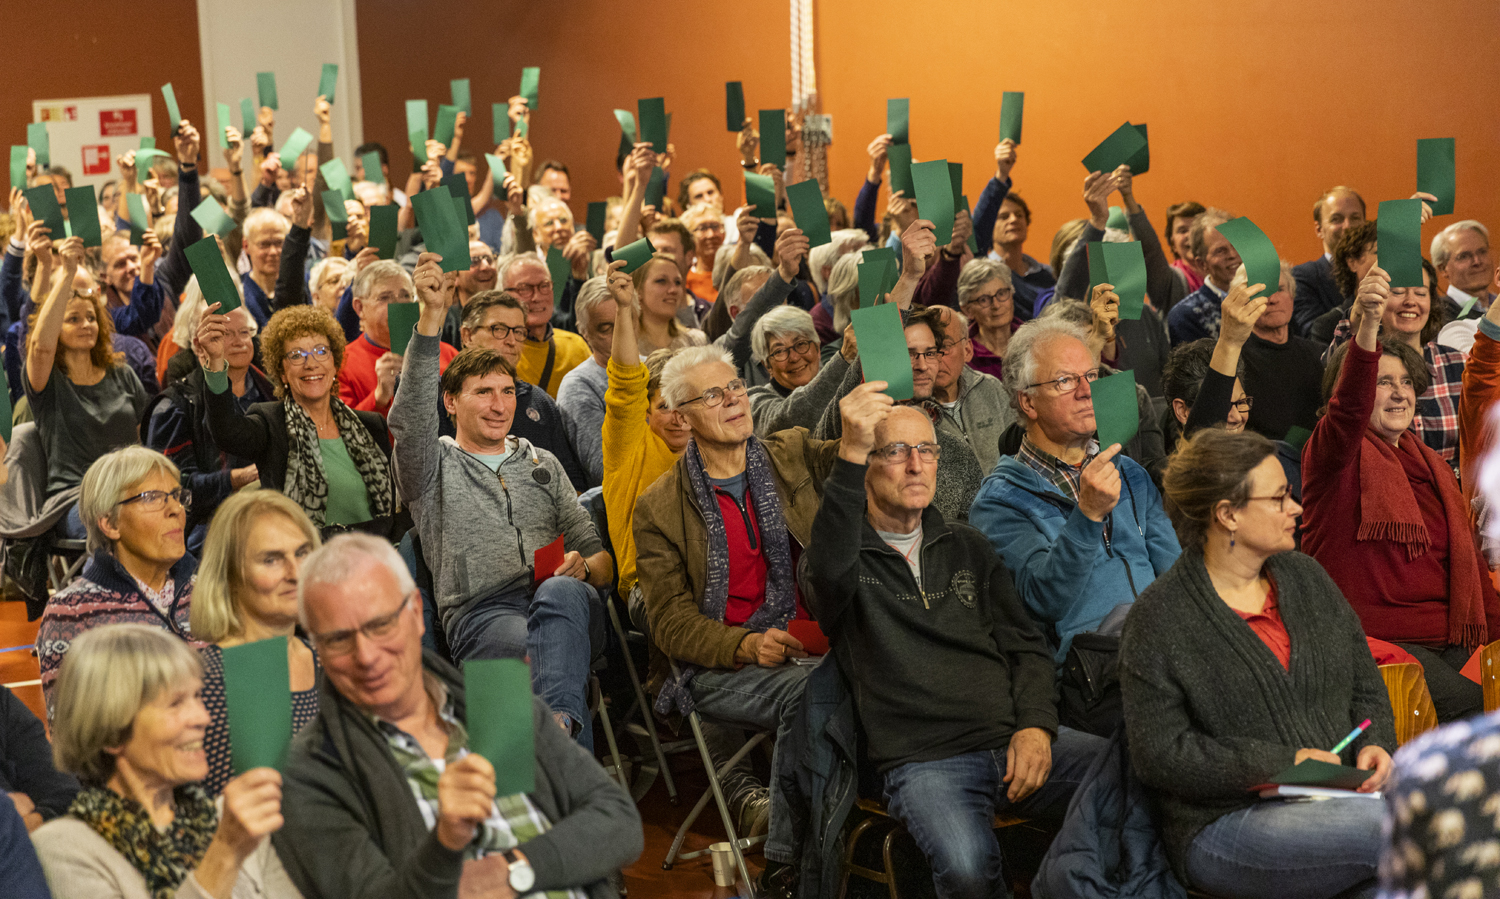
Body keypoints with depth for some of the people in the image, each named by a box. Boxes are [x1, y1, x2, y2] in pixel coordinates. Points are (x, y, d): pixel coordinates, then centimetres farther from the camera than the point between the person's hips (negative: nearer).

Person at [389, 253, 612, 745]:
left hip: (564, 599, 3)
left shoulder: (542, 463, 29)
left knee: (559, 592, -36)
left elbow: (601, 558, 24)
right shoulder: (435, 467, 17)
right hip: (481, 612, -2)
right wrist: (431, 317, -18)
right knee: (542, 648, -37)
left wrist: (582, 568, -4)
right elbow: (411, 418, -8)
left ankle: (559, 722, -49)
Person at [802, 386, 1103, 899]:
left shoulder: (968, 547, 22)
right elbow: (827, 574, -22)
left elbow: (1025, 644, 18)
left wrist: (1036, 725, -2)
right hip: (923, 760, -5)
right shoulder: (845, 557, 5)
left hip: (1015, 741, 5)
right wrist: (850, 453, -32)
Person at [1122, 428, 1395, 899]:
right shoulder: (1158, 619, -5)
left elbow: (1366, 688, 22)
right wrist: (1284, 764, -13)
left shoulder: (1307, 578, 14)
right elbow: (1160, 755, -10)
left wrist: (1373, 745, -1)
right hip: (1221, 831, -6)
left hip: (1338, 802, 6)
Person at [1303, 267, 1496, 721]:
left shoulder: (1429, 463, 21)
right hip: (1372, 637, -7)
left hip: (1446, 637, 7)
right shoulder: (1337, 452, -1)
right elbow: (1349, 405, -25)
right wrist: (1368, 324, -41)